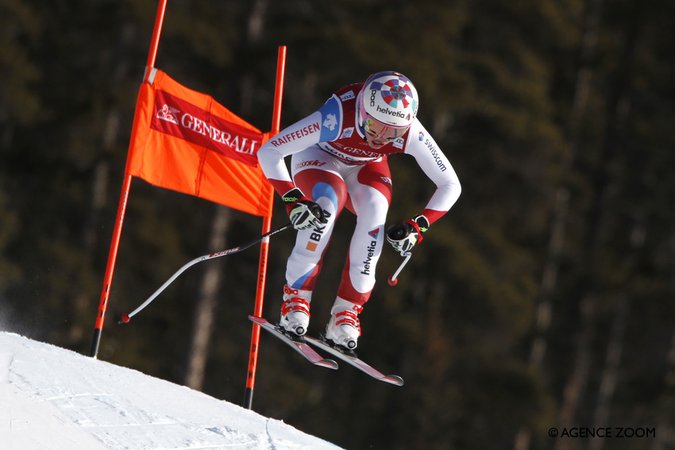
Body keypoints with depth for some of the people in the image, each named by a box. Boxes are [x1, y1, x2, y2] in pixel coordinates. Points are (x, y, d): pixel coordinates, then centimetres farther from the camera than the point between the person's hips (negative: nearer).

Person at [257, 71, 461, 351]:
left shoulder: (410, 134, -32)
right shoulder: (338, 117, -40)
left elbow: (450, 185, -19)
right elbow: (268, 151, -35)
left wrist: (419, 226, -30)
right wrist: (293, 199, -43)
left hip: (365, 168, 3)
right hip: (318, 158, -2)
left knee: (375, 209, -29)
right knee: (327, 203, -34)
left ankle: (346, 312, -22)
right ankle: (295, 299, -19)